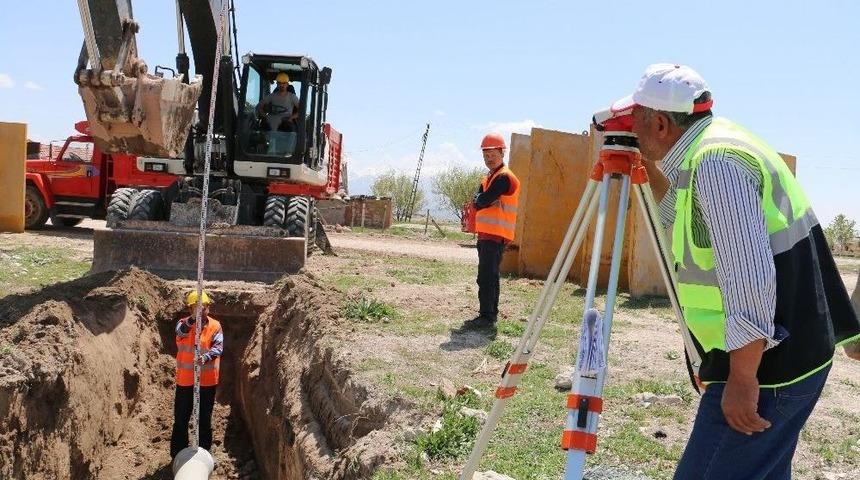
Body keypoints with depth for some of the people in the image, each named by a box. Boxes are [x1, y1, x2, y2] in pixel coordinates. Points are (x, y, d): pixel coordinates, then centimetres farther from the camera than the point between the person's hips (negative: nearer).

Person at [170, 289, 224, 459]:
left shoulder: (215, 326, -3)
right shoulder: (184, 323, -5)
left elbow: (218, 347, -15)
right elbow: (181, 332, -29)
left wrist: (206, 357, -35)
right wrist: (193, 318, -49)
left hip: (207, 380, 0)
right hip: (185, 380, 0)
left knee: (205, 419, 12)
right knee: (181, 419, 9)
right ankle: (178, 455, 22)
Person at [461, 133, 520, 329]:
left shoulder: (504, 177, -11)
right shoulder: (489, 178, 20)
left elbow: (483, 201, -17)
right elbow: (477, 202, 8)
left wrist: (484, 201, 2)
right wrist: (486, 201, -10)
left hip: (496, 235, -10)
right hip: (486, 234, 10)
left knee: (486, 277, -13)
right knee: (489, 276, 13)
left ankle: (486, 317, -13)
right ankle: (491, 314, 19)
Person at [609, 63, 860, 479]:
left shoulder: (716, 161, -19)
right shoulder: (714, 144, 12)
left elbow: (750, 277, -26)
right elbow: (682, 218, 30)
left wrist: (743, 379, -23)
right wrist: (647, 166, 20)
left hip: (766, 363, -10)